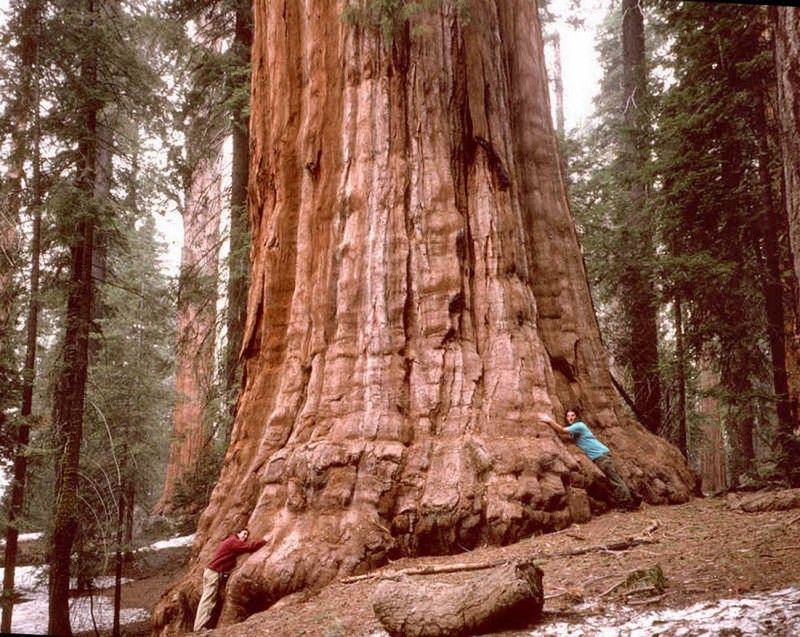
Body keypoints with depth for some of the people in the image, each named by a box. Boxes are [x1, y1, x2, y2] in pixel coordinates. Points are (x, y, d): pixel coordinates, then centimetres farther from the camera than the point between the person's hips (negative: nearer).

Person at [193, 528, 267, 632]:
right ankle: (199, 628, -12)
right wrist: (264, 540, -14)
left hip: (211, 572, 10)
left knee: (206, 600, 10)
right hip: (214, 573, -10)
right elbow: (250, 547, -21)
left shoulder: (230, 541, 19)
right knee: (208, 600, -11)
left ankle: (199, 626, 11)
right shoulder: (233, 541, -12)